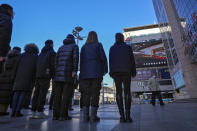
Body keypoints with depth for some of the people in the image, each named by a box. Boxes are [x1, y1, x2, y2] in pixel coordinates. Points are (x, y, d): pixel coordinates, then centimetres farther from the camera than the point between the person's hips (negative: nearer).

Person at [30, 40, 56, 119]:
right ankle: (39, 112, -6)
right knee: (43, 93, -6)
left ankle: (33, 112, 8)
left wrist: (37, 75, 20)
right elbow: (52, 65, -8)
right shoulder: (52, 53, 1)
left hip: (38, 75, 7)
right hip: (46, 76, -6)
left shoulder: (41, 53, 23)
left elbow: (37, 65, 20)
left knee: (36, 93, 6)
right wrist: (53, 76, -4)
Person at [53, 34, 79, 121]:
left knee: (58, 94, 6)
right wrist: (75, 70, -13)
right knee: (66, 94, -4)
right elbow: (75, 58, -9)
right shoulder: (74, 46, 8)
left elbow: (56, 60, 13)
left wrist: (56, 71, 11)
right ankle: (63, 115, -3)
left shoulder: (61, 48, 23)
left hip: (58, 73, 6)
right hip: (68, 73, -5)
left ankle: (56, 114, 10)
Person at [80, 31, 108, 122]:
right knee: (95, 93, -2)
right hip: (96, 72, -3)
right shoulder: (98, 45, 7)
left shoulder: (84, 47, 17)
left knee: (86, 93, 4)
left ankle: (85, 116, 5)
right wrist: (105, 69, 4)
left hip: (85, 72, 4)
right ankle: (93, 116, -1)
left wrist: (81, 73, 13)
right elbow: (103, 57, -2)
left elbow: (81, 60, 12)